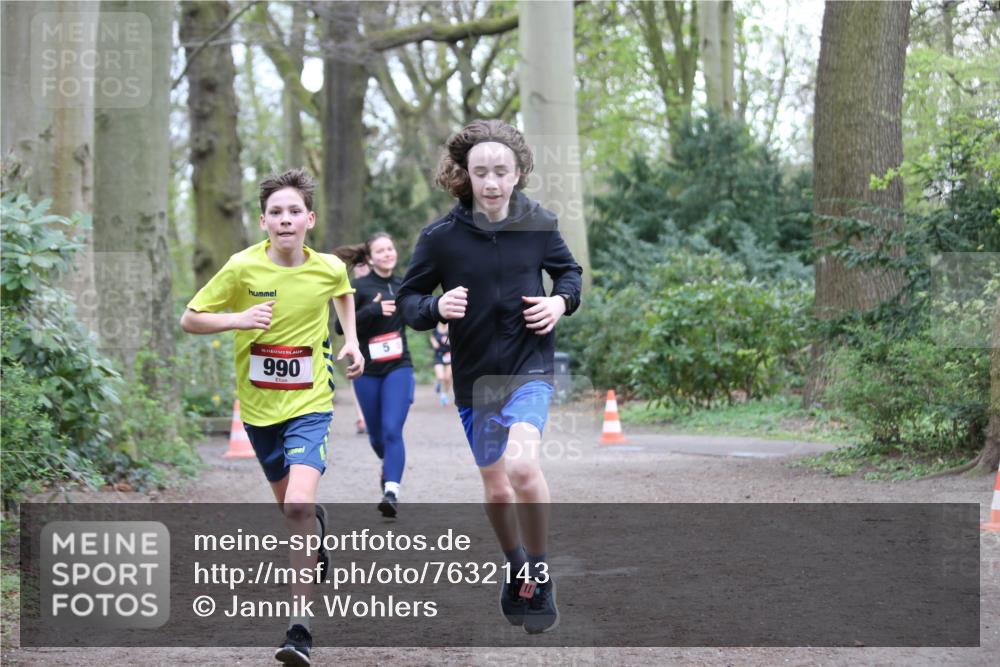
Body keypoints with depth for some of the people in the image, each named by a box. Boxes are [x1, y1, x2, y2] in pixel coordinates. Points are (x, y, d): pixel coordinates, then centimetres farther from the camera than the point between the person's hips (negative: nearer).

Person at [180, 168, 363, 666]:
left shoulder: (328, 268, -7)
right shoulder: (243, 267, -12)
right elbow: (189, 319, -7)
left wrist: (351, 341, 11)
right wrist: (238, 319, -23)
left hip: (309, 404, -2)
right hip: (258, 406, 2)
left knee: (298, 506, -22)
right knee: (290, 506, 19)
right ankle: (318, 533, 58)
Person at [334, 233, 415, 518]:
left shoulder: (403, 286, 6)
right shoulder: (360, 287, -5)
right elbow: (341, 326, -11)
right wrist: (373, 310, -23)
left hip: (398, 368, 0)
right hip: (367, 371, 0)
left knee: (392, 430, -15)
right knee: (376, 434, 12)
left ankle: (392, 491, -20)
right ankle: (388, 465, 44)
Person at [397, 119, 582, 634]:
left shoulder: (539, 225, -6)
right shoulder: (440, 236, -10)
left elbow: (569, 270, 13)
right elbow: (407, 299, -1)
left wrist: (561, 301, -8)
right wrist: (435, 307, -22)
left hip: (529, 366, -2)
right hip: (473, 375, 2)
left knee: (522, 465, -26)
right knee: (496, 489, 13)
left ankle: (539, 576, -6)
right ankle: (516, 569, 41)